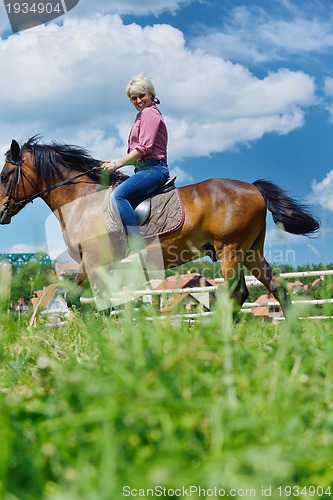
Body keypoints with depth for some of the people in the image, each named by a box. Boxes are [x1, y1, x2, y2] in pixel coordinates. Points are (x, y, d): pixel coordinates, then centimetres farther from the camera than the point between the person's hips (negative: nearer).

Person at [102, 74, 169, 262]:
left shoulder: (149, 113, -4)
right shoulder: (143, 115, 26)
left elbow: (144, 148, -15)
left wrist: (118, 163, -10)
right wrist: (117, 162, 11)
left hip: (153, 168, -11)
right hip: (147, 168, 11)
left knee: (119, 194, -29)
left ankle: (138, 249, -36)